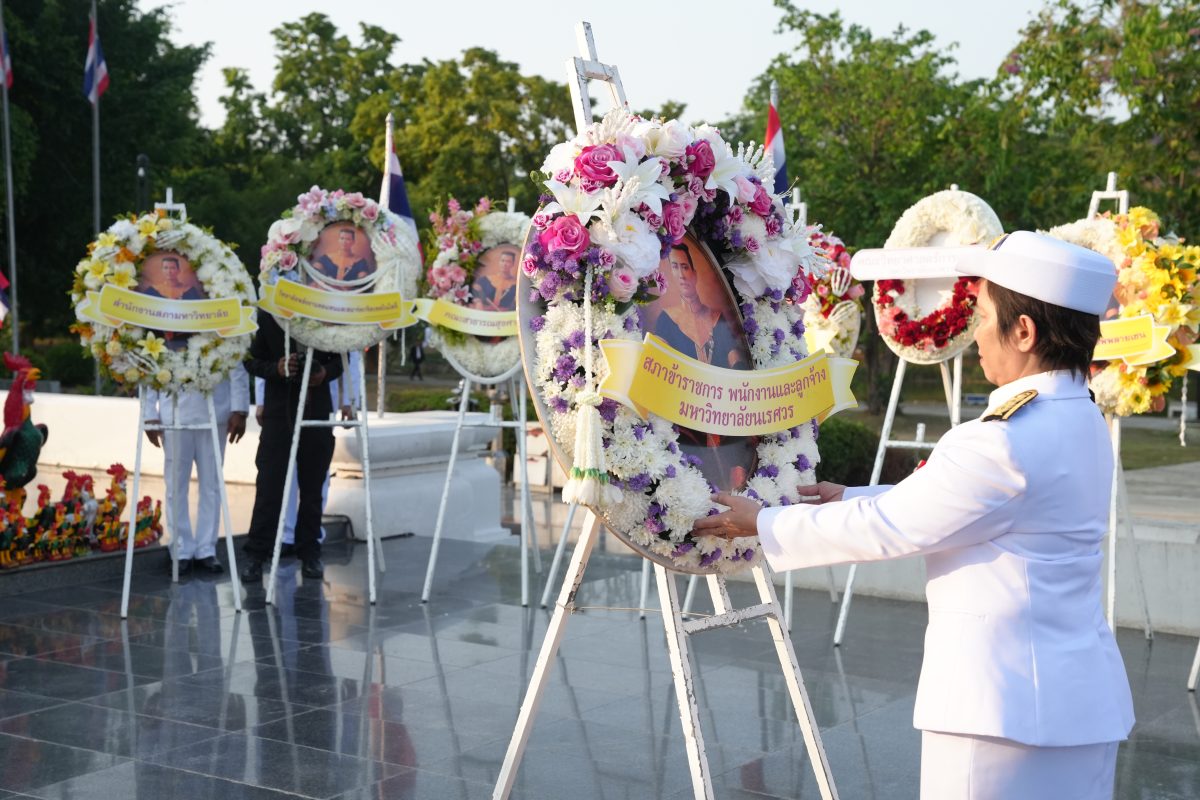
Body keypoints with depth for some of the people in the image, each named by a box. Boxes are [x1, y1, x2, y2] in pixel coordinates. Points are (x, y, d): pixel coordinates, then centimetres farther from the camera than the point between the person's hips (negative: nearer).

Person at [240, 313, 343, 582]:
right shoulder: (268, 317, 0)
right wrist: (275, 369, -18)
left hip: (317, 411, 2)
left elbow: (340, 358, 9)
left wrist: (326, 373, -12)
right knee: (269, 485, -3)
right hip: (279, 411, -1)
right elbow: (252, 360, 2)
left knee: (312, 486, 7)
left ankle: (309, 552, 17)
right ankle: (256, 554, 5)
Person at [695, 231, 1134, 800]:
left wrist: (763, 524, -3)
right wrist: (853, 499, 18)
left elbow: (885, 529, -14)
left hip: (1002, 703, -9)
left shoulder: (1006, 443, -23)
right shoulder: (1080, 421, 7)